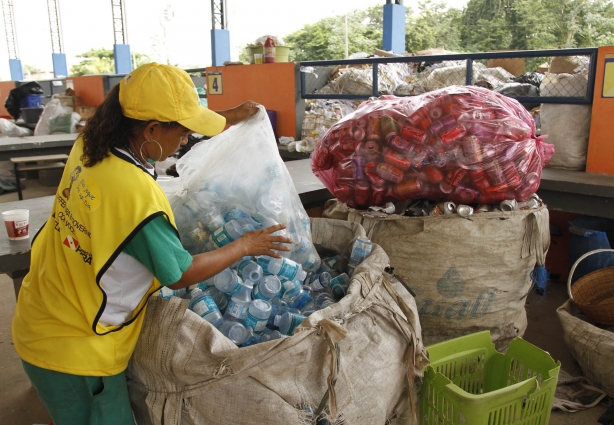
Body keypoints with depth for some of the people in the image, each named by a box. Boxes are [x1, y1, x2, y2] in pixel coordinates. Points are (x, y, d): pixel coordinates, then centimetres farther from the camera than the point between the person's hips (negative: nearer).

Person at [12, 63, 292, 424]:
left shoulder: (90, 146, -9)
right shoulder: (137, 195, -32)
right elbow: (180, 275, -18)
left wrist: (230, 118, 16)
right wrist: (245, 246, -6)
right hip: (74, 352, -7)